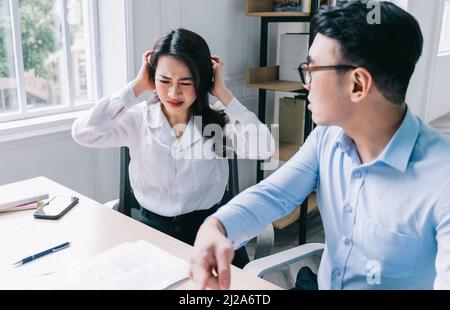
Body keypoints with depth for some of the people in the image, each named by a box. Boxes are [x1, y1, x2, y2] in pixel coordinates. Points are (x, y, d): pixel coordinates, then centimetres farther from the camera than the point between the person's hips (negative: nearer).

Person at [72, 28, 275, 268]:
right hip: (152, 229, 1)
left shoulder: (218, 118, -4)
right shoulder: (138, 119, -3)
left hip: (207, 227, 0)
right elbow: (83, 133, -18)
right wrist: (137, 87, -12)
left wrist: (221, 92, -14)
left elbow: (263, 148, -21)